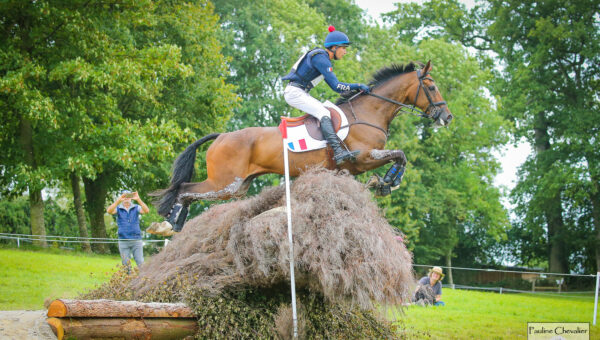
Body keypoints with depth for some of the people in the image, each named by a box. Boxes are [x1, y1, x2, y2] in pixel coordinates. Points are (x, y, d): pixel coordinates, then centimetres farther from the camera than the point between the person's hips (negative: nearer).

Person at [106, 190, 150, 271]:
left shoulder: (136, 208, 7)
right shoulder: (118, 209, 6)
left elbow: (146, 210, -12)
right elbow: (109, 211, -14)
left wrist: (138, 199, -27)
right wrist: (118, 200, -28)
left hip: (136, 240, 0)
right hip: (123, 241, 0)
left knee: (141, 263, -5)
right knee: (126, 264, 2)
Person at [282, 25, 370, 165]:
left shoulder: (322, 57, 16)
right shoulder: (321, 58, -15)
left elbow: (333, 85, 21)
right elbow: (336, 86, -19)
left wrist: (356, 88, 15)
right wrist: (358, 86, -10)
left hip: (300, 93, 11)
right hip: (295, 92, -11)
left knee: (324, 110, 10)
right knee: (323, 113, -22)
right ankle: (338, 152, -35)